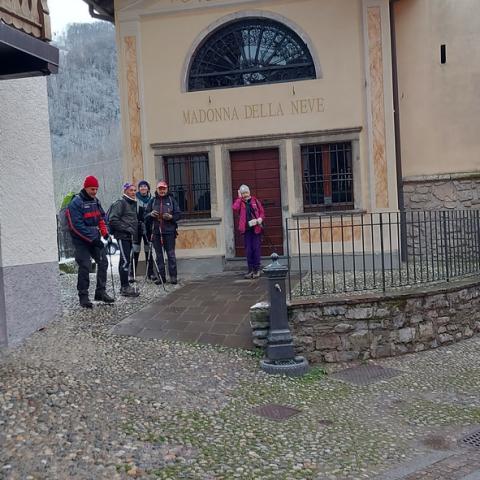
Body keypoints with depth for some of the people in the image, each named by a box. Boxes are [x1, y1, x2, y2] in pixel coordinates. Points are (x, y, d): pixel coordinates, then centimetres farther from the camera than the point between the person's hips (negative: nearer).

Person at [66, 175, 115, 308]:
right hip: (81, 241, -7)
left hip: (95, 238, 7)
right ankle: (83, 296, 3)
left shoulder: (95, 201, 11)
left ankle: (101, 292, 13)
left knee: (103, 262, 3)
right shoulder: (76, 203, -13)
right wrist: (92, 239, -20)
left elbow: (101, 219, 18)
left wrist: (106, 234, 3)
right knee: (85, 266, -7)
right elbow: (77, 226, -19)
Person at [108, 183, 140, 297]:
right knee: (125, 260, -12)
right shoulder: (120, 203, -9)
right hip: (122, 236, -9)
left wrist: (135, 234, 14)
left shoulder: (133, 203, 18)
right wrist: (126, 229, -17)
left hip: (130, 236, 9)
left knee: (126, 260, 12)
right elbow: (113, 220, -16)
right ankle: (125, 288, -9)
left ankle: (124, 286, 17)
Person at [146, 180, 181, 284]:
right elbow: (145, 214, 13)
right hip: (156, 231, 3)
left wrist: (171, 217, -15)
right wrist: (150, 214, -8)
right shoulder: (153, 201, 10)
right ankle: (161, 276, 14)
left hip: (169, 231, -3)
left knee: (171, 254, -2)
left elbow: (178, 214, 3)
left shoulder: (171, 200, 4)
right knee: (159, 255, 7)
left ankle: (173, 276, 2)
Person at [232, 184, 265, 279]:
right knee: (248, 250, 4)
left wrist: (260, 219, -10)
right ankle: (250, 269, 11)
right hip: (246, 229, 1)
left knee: (256, 249, 0)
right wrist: (239, 198, -6)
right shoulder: (240, 203, 7)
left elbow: (262, 212, 9)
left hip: (256, 228, -1)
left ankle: (257, 269, 7)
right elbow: (234, 207, -15)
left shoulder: (255, 201, 7)